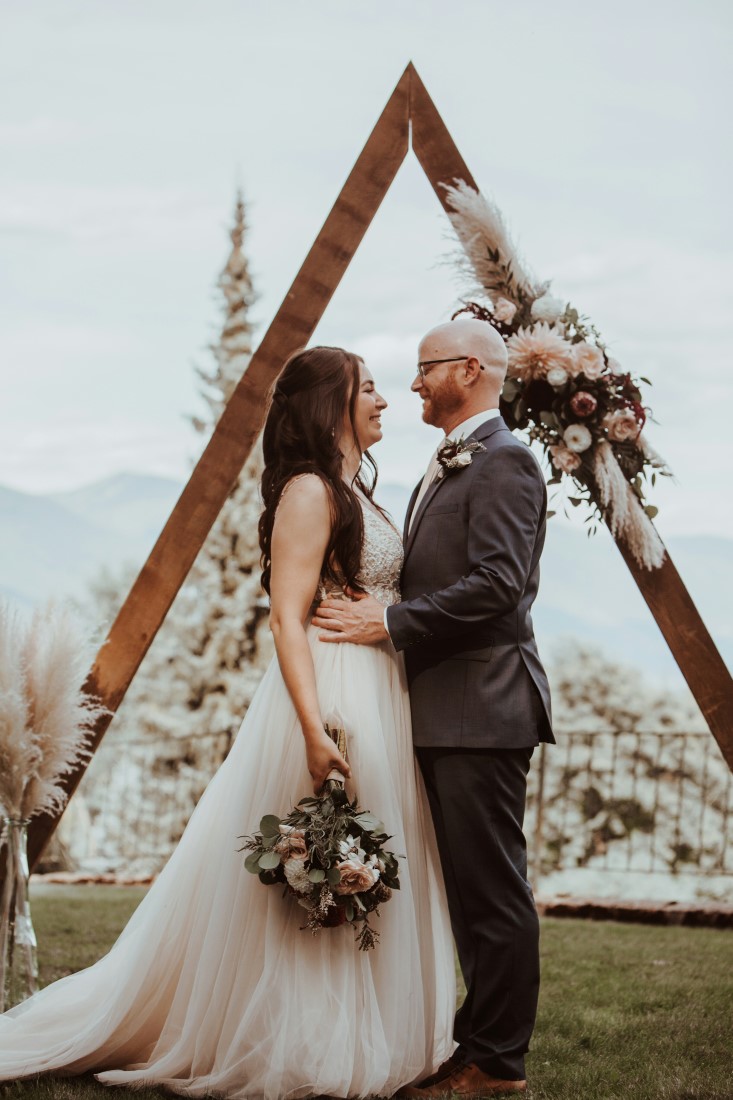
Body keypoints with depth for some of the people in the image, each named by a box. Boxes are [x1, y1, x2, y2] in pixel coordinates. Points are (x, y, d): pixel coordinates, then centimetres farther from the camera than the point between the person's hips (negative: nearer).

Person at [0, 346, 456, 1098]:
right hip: (332, 704, -9)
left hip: (378, 709, 9)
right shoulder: (308, 491, -11)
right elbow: (288, 619, -18)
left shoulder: (352, 491, 17)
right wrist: (316, 732, -27)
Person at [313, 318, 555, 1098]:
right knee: (468, 888, 15)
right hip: (445, 712, 10)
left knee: (492, 889, -5)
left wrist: (389, 623, -18)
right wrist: (378, 614, 11)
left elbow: (495, 585, -22)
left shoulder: (502, 462, -11)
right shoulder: (446, 468, 20)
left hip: (483, 710, -10)